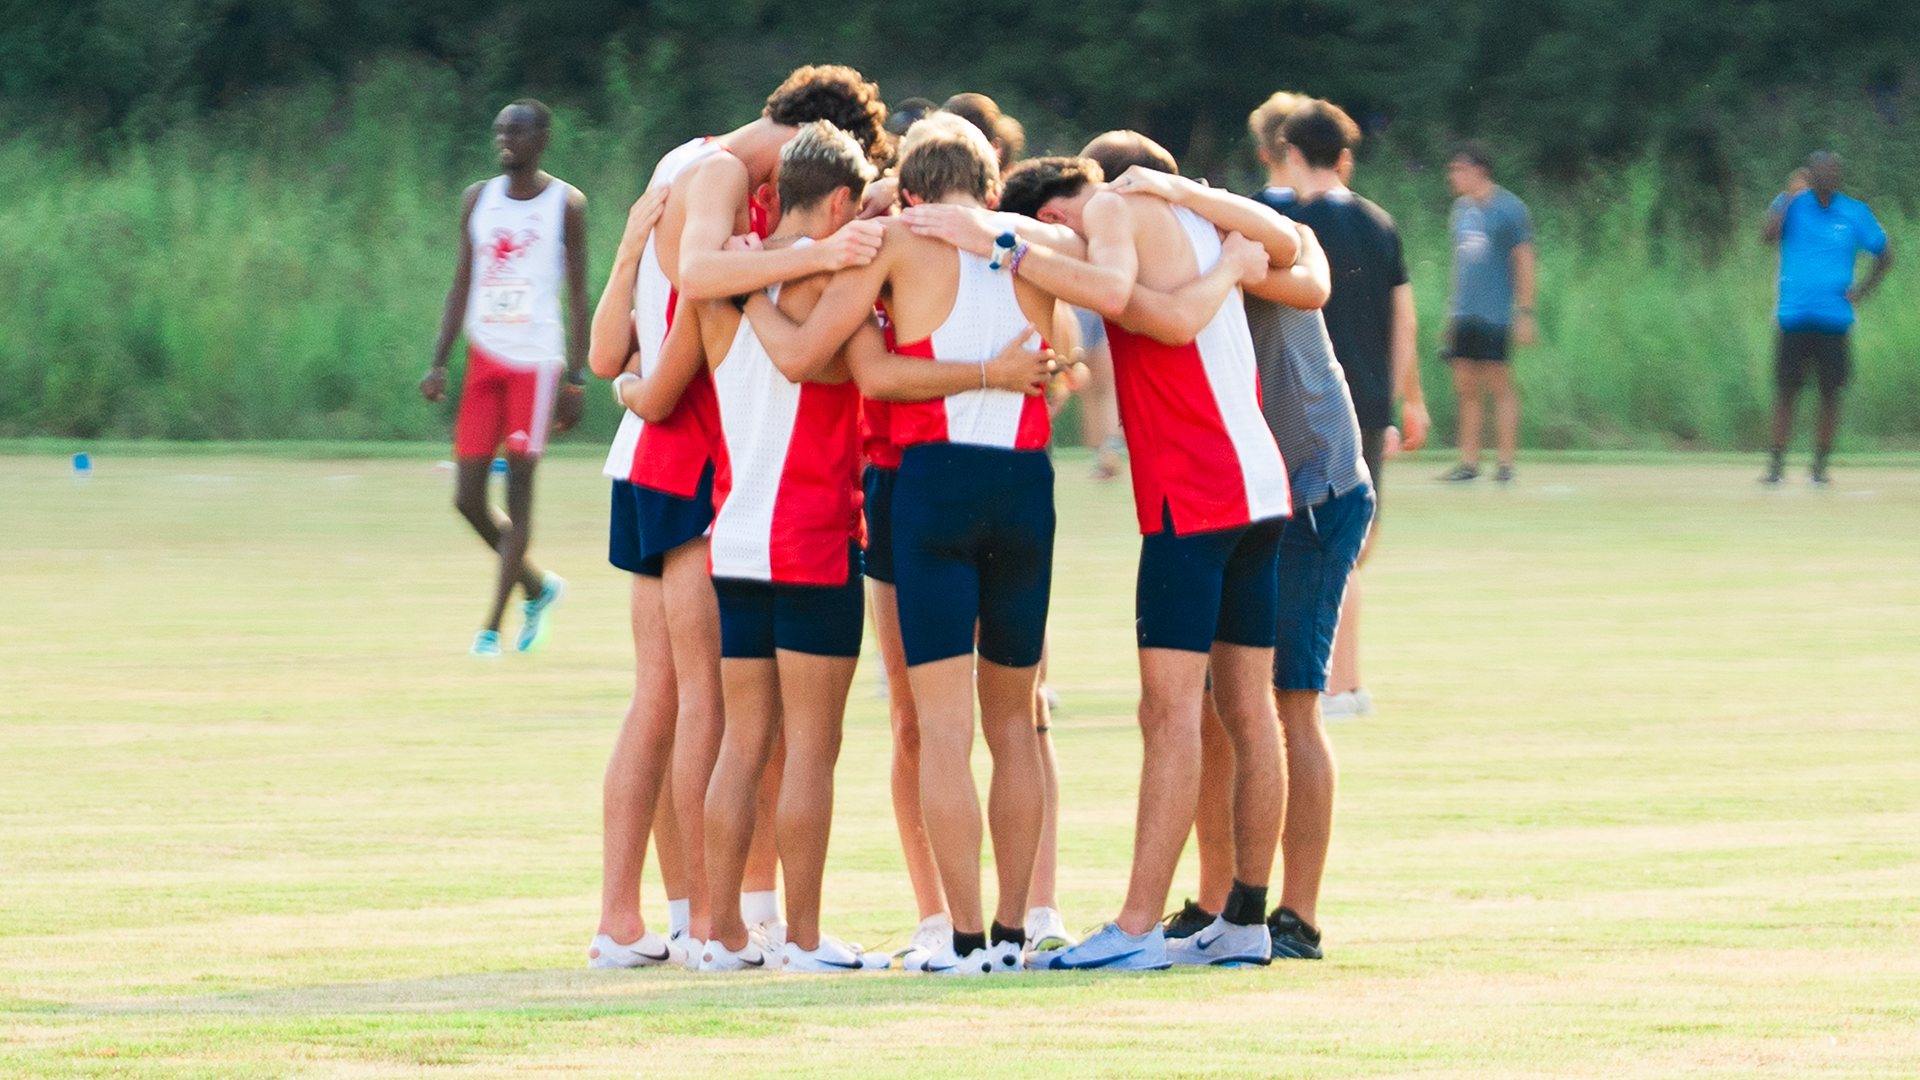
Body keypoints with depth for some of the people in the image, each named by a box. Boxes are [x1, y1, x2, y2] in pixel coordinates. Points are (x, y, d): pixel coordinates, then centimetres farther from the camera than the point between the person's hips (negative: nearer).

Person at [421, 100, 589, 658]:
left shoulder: (566, 204, -1)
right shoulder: (478, 199, 11)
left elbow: (579, 295, -1)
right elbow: (462, 284, 13)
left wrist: (576, 379, -6)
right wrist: (439, 362, 5)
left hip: (535, 360, -5)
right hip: (485, 356, 5)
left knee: (519, 487, -7)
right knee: (467, 497, 1)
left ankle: (493, 627, -2)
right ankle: (538, 586, 24)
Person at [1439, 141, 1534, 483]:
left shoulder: (1509, 209, -6)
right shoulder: (1462, 208, 14)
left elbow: (1524, 262, -5)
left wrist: (1525, 313, -9)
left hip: (1496, 314, -7)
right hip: (1464, 313, 7)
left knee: (1500, 386, -6)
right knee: (1466, 388, 4)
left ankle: (1505, 462, -2)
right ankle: (1468, 461, 8)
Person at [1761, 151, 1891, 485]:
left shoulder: (1855, 213, 7)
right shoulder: (1792, 205, 4)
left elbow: (1884, 255, 16)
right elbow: (1767, 235, -14)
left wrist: (1864, 290, 3)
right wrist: (1788, 199, -19)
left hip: (1834, 317, 1)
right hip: (1794, 316, -1)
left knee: (1830, 392, 1)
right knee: (1786, 391, -2)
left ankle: (1820, 464, 11)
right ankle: (1777, 464, 3)